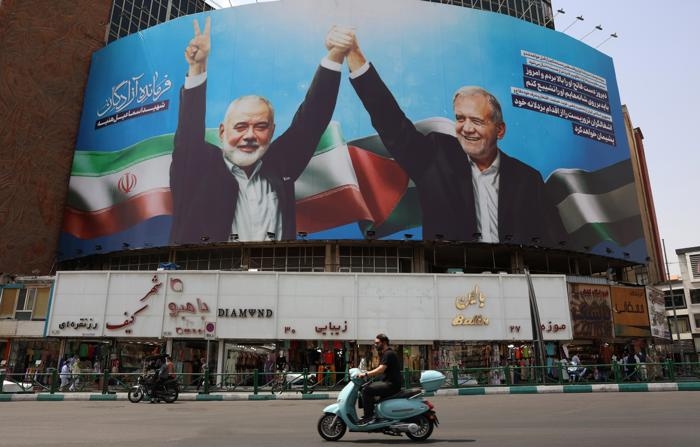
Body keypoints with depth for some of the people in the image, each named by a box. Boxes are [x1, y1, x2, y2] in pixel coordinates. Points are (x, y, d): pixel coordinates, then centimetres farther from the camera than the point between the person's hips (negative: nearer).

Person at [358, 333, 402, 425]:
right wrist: (367, 373, 9)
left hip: (392, 384, -11)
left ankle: (369, 416, -14)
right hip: (387, 382, 11)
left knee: (367, 390, -20)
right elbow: (380, 371, 20)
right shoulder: (385, 354, 19)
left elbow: (381, 369, -25)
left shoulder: (389, 354, -13)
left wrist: (366, 374, -24)